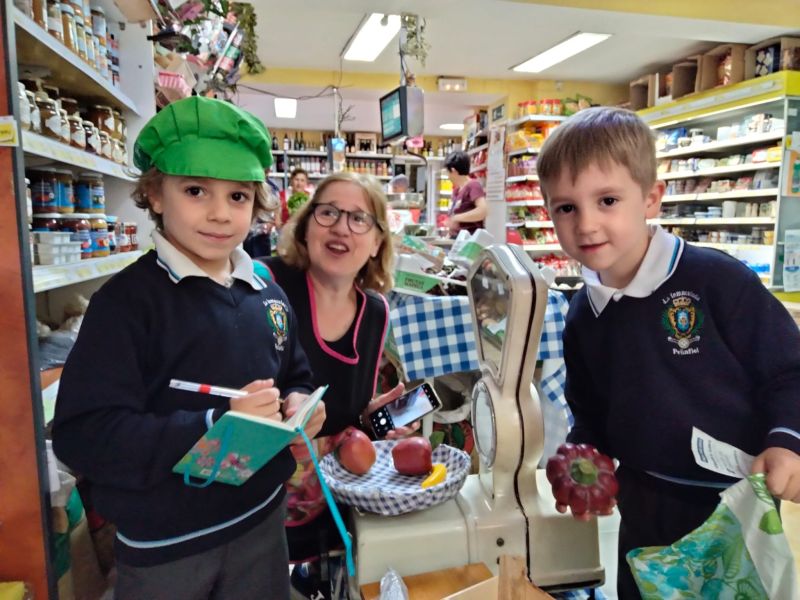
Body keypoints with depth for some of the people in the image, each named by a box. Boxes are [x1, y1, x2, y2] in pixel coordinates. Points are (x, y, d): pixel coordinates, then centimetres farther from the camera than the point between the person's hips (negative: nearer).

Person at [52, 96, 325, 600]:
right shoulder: (127, 300, -18)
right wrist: (216, 427, -30)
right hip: (163, 544, -4)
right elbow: (83, 436, -23)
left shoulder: (268, 295, 1)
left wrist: (300, 406, -9)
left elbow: (297, 378, 13)